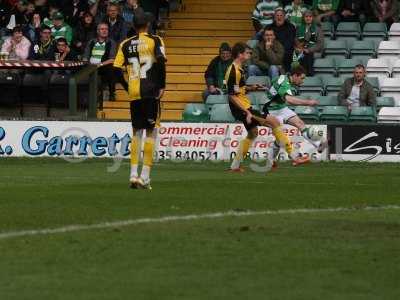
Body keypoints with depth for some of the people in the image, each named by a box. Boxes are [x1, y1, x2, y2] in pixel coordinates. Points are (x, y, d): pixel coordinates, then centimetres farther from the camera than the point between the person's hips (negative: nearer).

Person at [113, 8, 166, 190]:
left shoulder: (126, 44, 9)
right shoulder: (154, 41, -1)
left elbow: (117, 69, 3)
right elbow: (161, 60, -16)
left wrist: (128, 88, 14)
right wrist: (162, 86, -8)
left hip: (134, 93, 3)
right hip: (151, 92, -3)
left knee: (136, 132, 12)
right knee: (150, 132, 1)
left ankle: (133, 174, 3)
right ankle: (145, 176, -5)